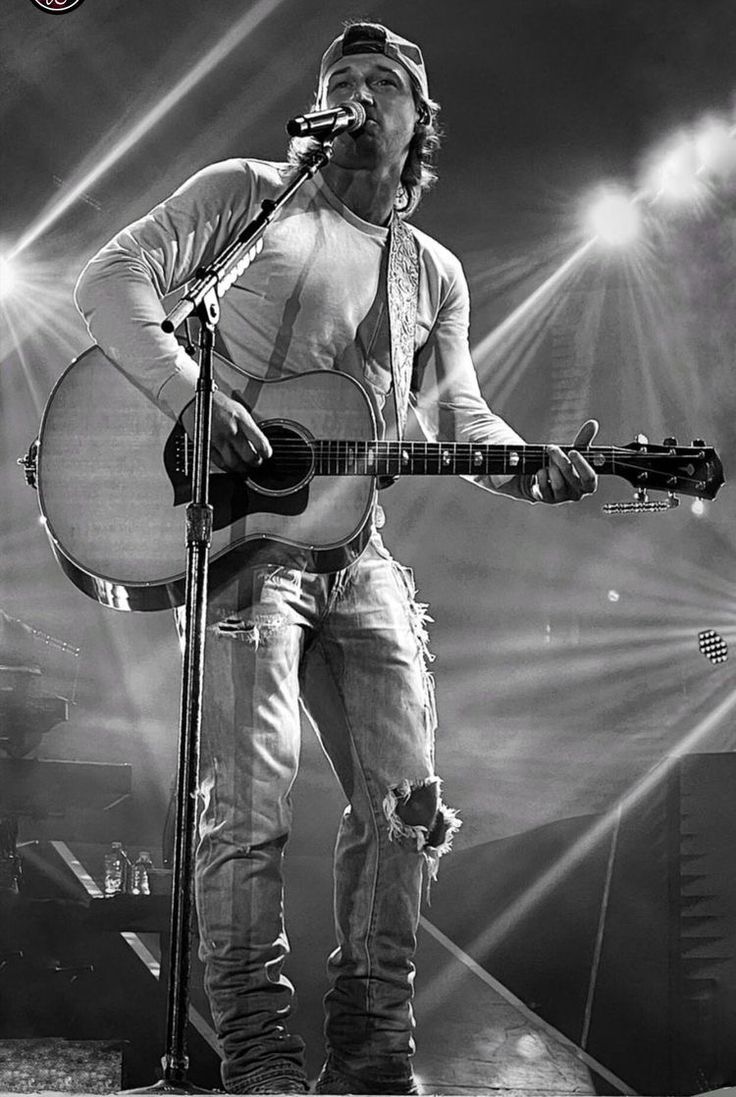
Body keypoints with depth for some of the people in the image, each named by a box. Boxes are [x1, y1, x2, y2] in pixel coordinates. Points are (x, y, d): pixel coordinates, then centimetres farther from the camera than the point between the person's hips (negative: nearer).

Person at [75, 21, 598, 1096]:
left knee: (405, 798, 0)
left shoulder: (435, 273, 19)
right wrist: (191, 394, -19)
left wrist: (536, 472, -8)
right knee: (252, 790, -14)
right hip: (237, 525, -5)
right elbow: (113, 278, -4)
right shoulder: (245, 193, 5)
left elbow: (458, 417, 14)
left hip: (356, 548, 5)